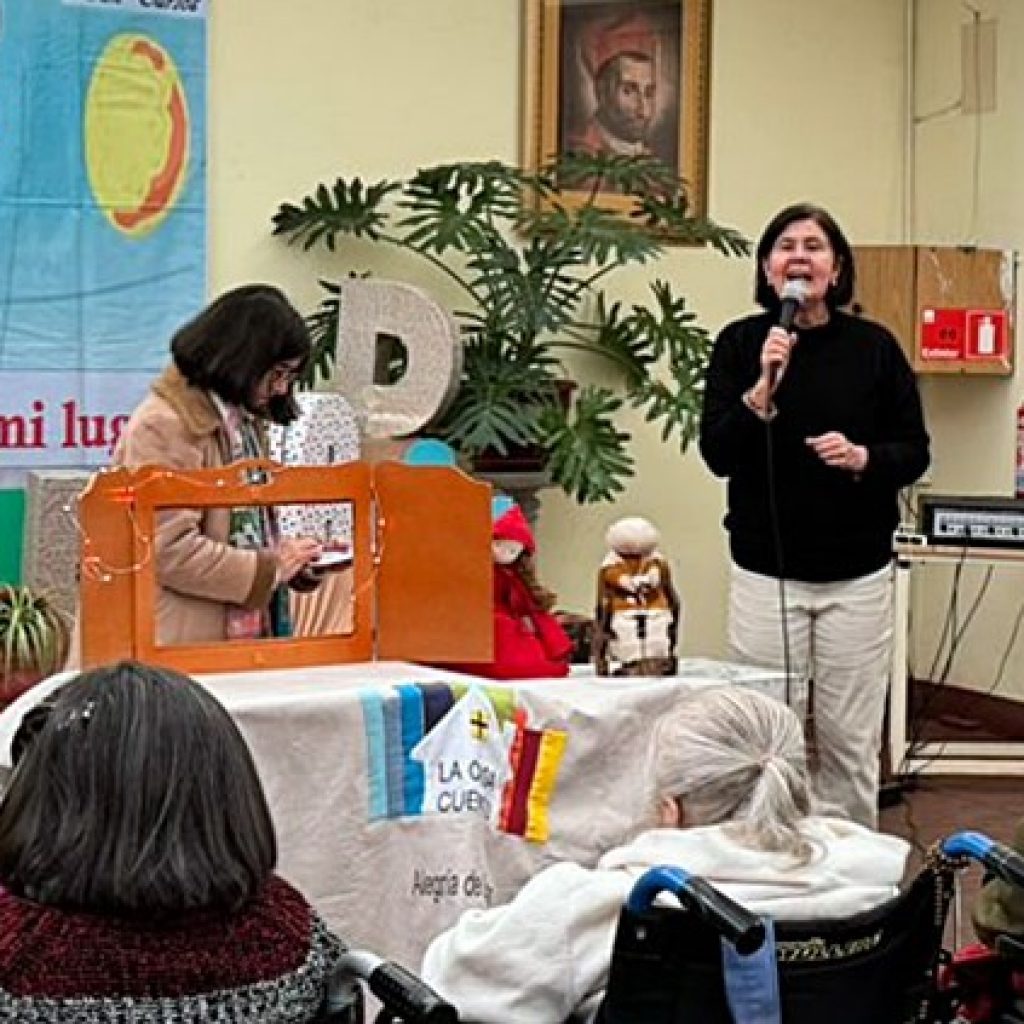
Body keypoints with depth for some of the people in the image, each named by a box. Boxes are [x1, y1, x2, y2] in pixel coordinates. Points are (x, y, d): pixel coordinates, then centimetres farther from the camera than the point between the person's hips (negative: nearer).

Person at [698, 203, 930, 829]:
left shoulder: (874, 346, -1)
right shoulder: (741, 344, -1)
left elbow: (915, 451, 4)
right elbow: (717, 454, -7)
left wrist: (864, 457, -16)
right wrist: (763, 389, -21)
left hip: (858, 575, 0)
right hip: (766, 572, 0)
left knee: (851, 741, 6)